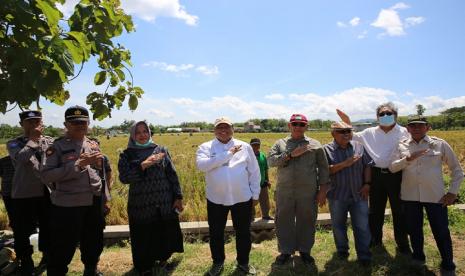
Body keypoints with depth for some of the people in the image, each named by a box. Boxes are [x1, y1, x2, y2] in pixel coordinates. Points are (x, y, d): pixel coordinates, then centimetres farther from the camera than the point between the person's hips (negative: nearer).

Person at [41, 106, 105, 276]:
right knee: (63, 248, 4)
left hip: (94, 203, 6)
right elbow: (46, 175, -20)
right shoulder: (57, 146, -8)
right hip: (67, 205, -5)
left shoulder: (93, 145, 9)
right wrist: (78, 164, -24)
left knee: (94, 243, 20)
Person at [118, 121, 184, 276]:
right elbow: (124, 177, -12)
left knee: (167, 235, 8)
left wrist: (178, 197, 1)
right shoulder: (127, 155, 2)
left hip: (165, 204, 1)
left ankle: (163, 257, 39)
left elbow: (172, 175, 5)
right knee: (144, 240, 7)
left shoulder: (161, 150, 5)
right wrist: (143, 165, -21)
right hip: (140, 206, -1)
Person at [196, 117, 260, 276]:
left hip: (242, 198, 1)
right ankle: (218, 262, 37)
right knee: (216, 233, 14)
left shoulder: (244, 147, 1)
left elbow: (254, 172, 5)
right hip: (216, 199, 0)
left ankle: (243, 262, 36)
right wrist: (228, 154, -23)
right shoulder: (206, 147, -3)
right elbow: (201, 165, -23)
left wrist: (255, 194, 5)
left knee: (243, 232, 14)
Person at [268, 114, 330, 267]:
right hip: (284, 192, 1)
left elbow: (323, 168, 5)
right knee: (284, 222, 10)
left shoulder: (315, 144, 5)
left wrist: (322, 190, -1)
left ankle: (304, 250, 30)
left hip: (308, 193, 0)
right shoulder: (280, 143, 7)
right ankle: (285, 251, 27)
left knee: (306, 222, 11)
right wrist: (290, 154, -16)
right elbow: (271, 160, -8)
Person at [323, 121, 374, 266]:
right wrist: (344, 164, -21)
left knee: (362, 226, 5)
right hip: (337, 195, -1)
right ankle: (342, 250, 35)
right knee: (338, 225, 14)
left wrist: (367, 184, -5)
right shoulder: (327, 149, -7)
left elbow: (367, 165, 5)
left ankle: (364, 255, 19)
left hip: (359, 194, 2)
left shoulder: (359, 146, 3)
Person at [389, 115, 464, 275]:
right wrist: (408, 158, -21)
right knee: (414, 229, 15)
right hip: (410, 196, 2)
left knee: (441, 231, 7)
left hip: (435, 196, -2)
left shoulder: (440, 144, -2)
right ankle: (418, 257, 37)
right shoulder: (401, 146, 2)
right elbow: (392, 167, -7)